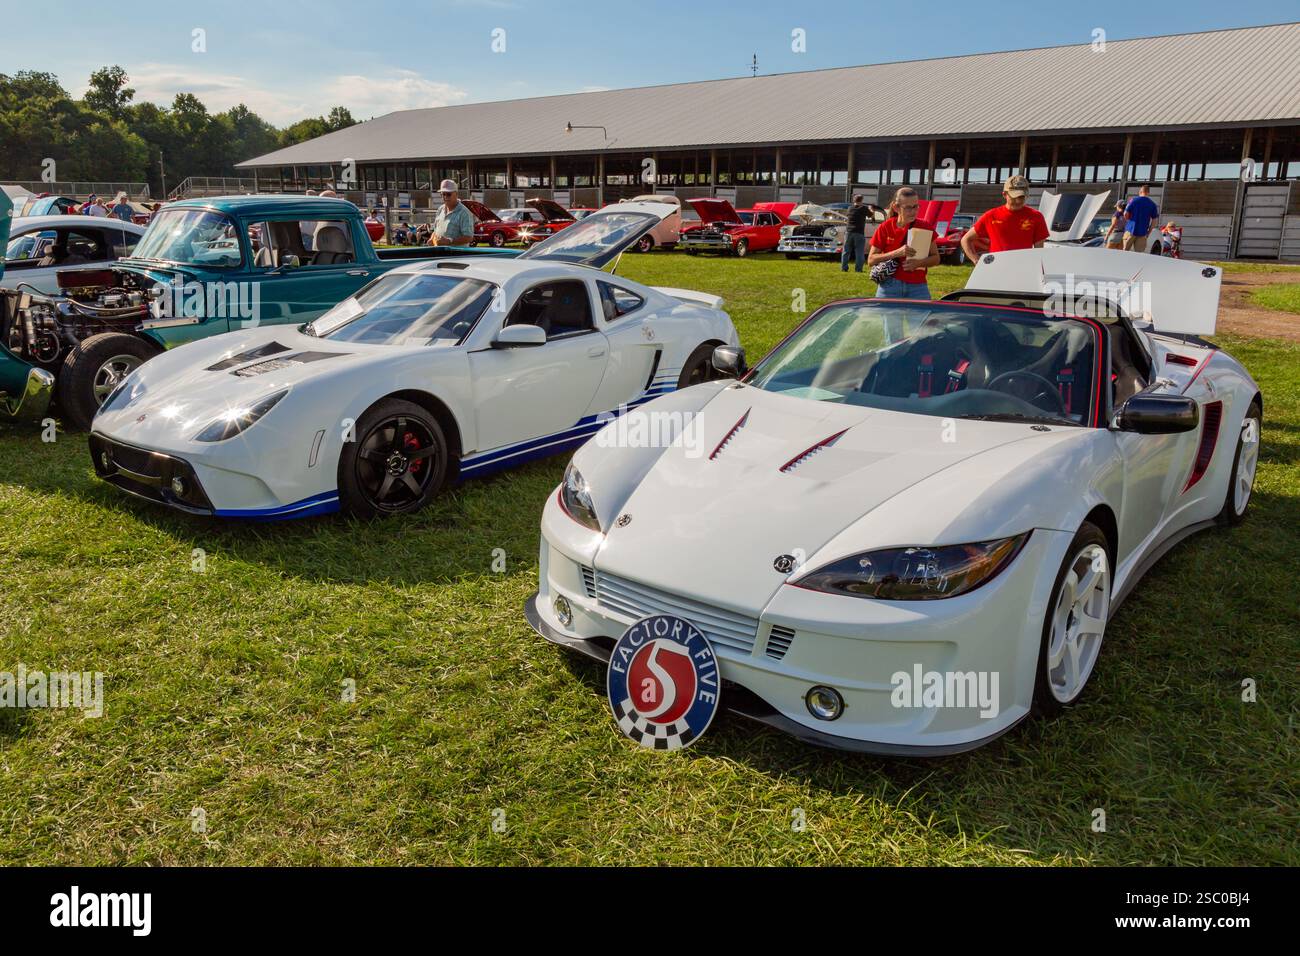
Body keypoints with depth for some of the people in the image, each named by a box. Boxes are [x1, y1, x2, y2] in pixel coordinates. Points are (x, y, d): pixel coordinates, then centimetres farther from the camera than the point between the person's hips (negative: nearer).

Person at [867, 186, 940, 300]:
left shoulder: (925, 227, 2)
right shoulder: (885, 228, -1)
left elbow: (935, 258, 8)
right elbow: (871, 259, -2)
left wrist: (919, 262, -14)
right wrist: (897, 253, -16)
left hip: (918, 287, 1)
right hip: (890, 288, -1)